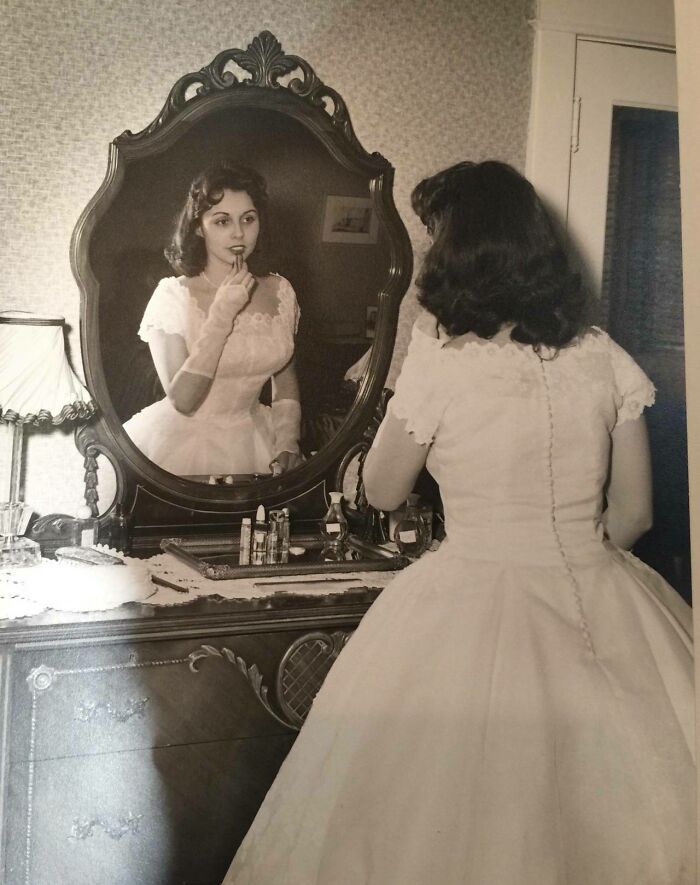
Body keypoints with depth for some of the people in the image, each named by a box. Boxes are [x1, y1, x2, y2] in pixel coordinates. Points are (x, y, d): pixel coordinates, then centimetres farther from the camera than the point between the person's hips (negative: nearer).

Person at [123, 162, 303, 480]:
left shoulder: (280, 292, 0)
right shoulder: (173, 295, -11)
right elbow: (181, 400, -19)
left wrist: (288, 440, -2)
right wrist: (222, 313, -22)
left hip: (252, 441, 4)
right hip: (184, 441, -3)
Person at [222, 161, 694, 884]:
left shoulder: (440, 364, -12)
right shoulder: (603, 357, 0)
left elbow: (382, 492, 3)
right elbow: (633, 512, 5)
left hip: (474, 605, -4)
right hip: (599, 604, 4)